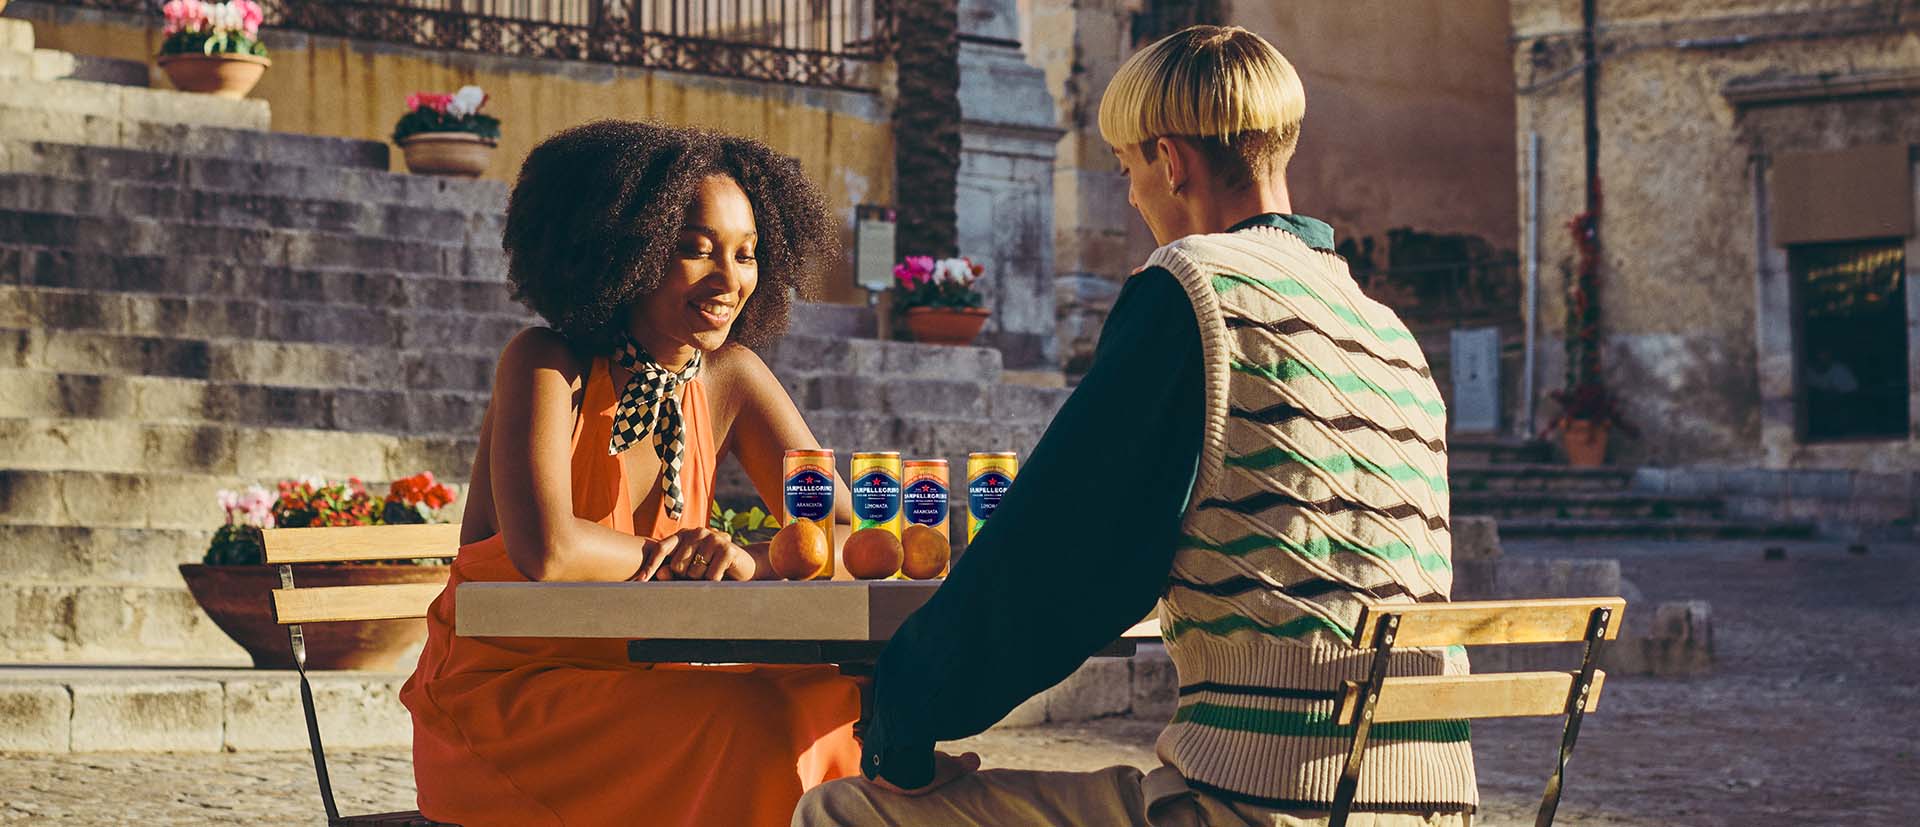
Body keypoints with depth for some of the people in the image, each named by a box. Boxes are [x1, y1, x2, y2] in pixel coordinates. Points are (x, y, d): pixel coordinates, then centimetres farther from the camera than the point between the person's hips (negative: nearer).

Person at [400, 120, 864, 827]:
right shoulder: (546, 365, -11)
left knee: (838, 695, -19)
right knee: (749, 722, -29)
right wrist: (673, 552, -11)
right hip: (498, 697, -5)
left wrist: (750, 562, -19)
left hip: (633, 691, 6)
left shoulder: (730, 378, 5)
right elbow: (547, 551, -27)